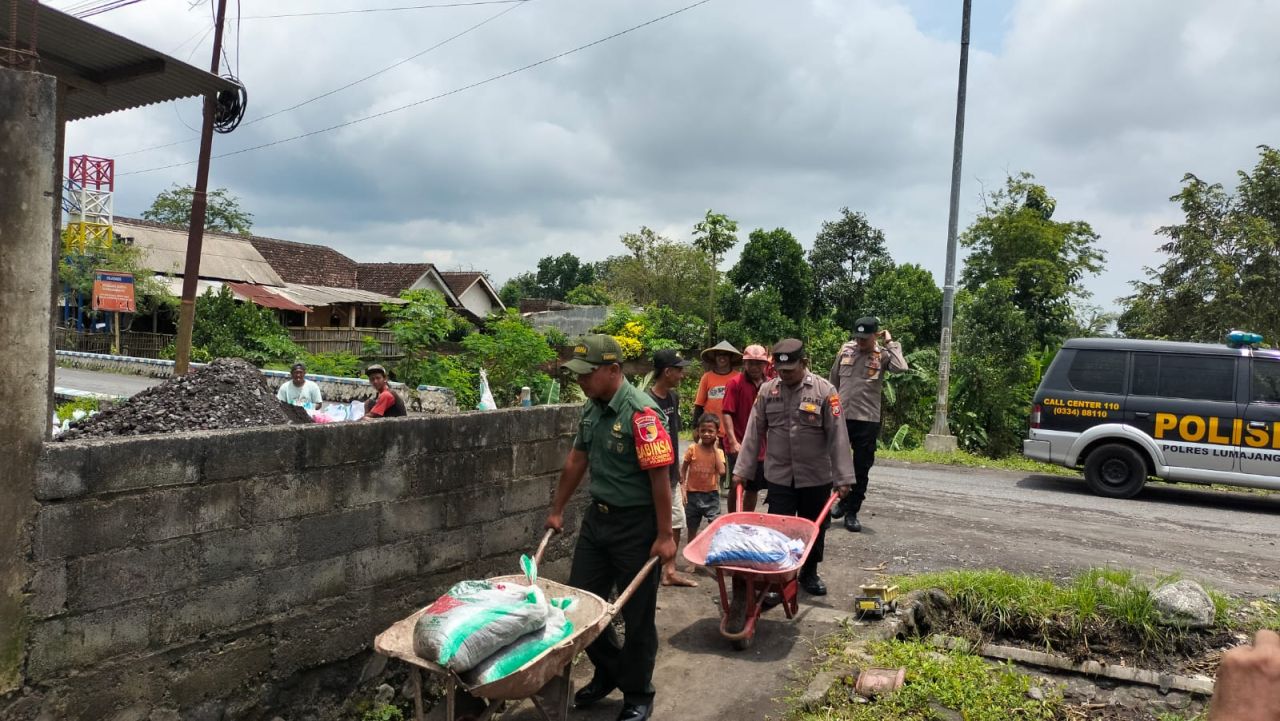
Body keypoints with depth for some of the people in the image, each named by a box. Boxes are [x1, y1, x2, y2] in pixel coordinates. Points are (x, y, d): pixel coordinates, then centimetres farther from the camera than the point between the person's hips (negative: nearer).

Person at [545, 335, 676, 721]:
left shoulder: (641, 412, -21)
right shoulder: (591, 408, 4)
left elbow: (660, 476, -21)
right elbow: (577, 460, 15)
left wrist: (664, 535, -19)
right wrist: (557, 511, 20)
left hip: (636, 523, -8)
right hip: (597, 516, 8)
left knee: (637, 614, 6)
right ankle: (608, 671, 37)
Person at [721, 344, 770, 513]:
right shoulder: (735, 383, -9)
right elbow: (727, 413, -14)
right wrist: (733, 442, -21)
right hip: (739, 446, -5)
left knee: (754, 488, 14)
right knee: (737, 487, -1)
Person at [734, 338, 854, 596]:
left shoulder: (824, 391, -9)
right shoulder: (767, 390, 0)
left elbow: (838, 437, -10)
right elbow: (754, 433, 4)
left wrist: (843, 478, -12)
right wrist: (742, 470, 2)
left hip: (816, 477, -1)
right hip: (778, 476, 1)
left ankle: (809, 574, 32)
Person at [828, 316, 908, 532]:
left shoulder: (883, 355, -4)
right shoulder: (845, 350, 4)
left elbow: (901, 367, -25)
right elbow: (833, 382, 12)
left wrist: (890, 342, -15)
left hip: (868, 420, -2)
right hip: (841, 417, 2)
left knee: (861, 470, 6)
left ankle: (852, 513, 19)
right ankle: (843, 501, 34)